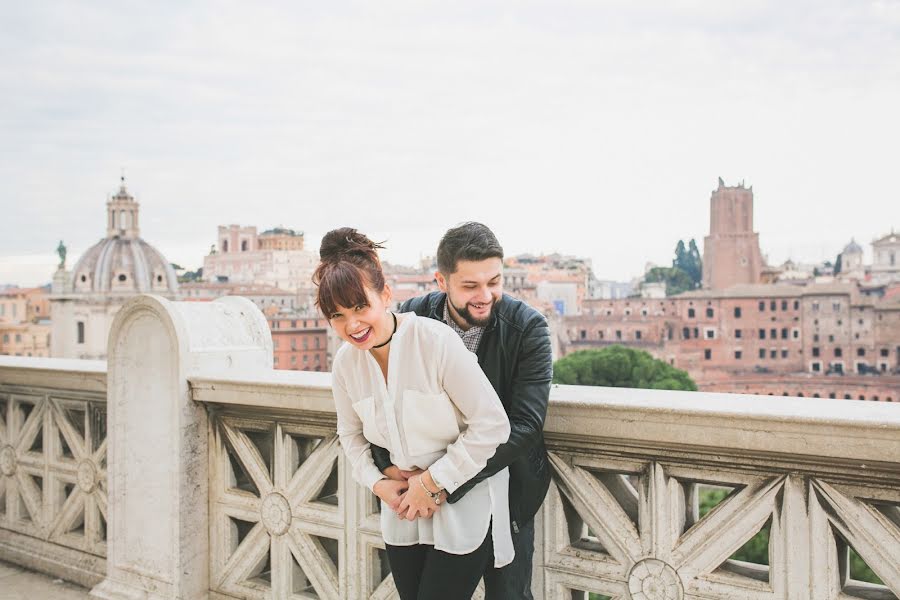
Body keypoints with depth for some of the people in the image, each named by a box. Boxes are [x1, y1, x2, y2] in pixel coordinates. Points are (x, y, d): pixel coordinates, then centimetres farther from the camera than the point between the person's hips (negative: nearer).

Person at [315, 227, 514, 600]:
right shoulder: (345, 363, -5)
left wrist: (432, 481, -16)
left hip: (464, 504, -5)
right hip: (404, 505, 5)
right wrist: (378, 483, -3)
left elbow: (492, 424, -20)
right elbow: (351, 433, 13)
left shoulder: (436, 341, -23)